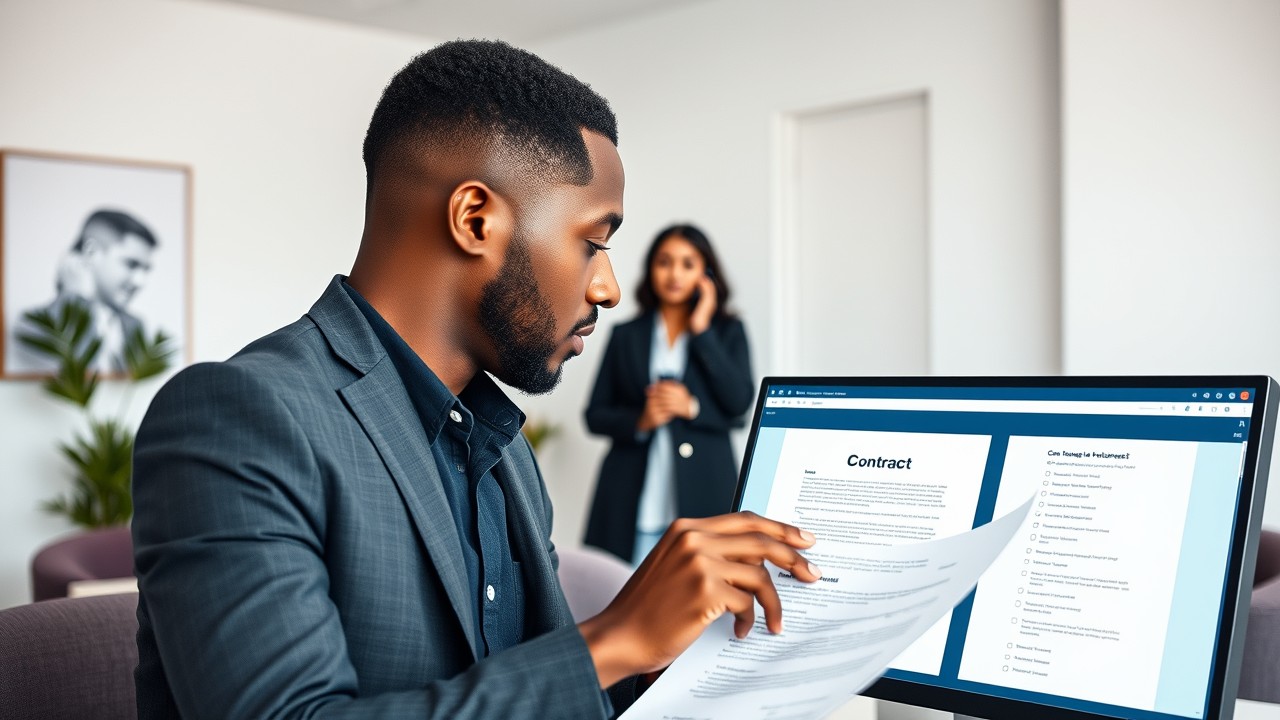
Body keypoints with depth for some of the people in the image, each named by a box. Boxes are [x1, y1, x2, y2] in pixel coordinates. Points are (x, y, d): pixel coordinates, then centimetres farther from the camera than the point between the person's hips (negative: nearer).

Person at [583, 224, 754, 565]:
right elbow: (595, 415, 8)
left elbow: (740, 404, -3)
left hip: (702, 495, -1)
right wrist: (639, 421, -9)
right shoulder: (626, 335, 12)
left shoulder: (728, 332, 10)